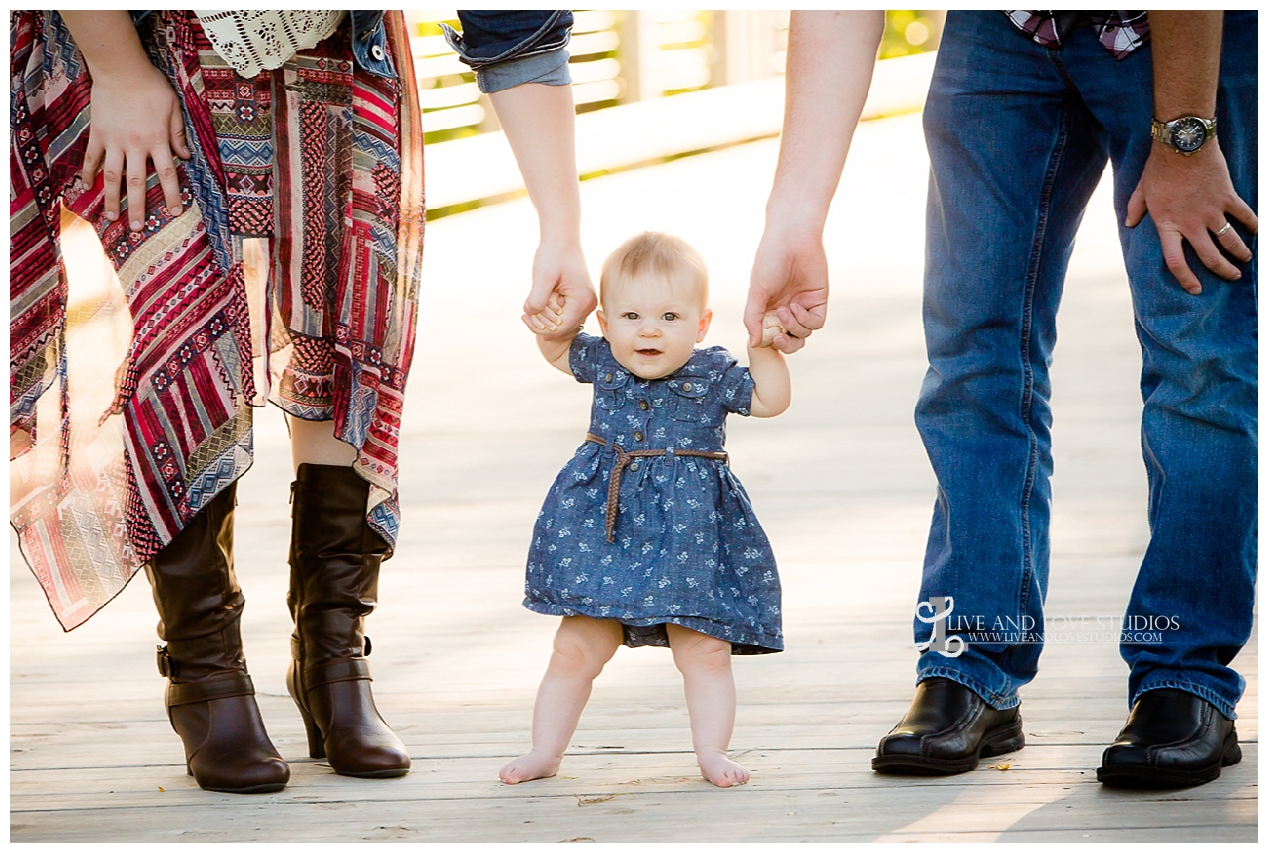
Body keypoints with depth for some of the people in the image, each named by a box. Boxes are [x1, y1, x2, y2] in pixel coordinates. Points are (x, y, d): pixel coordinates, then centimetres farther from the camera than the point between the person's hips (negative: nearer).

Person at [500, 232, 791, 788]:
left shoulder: (713, 375, -6)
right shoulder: (602, 362, 1)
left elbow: (771, 400, 0)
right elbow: (560, 352, 20)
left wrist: (765, 346, -12)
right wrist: (548, 328, 0)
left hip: (689, 527, -2)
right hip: (602, 528, 2)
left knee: (705, 650, 0)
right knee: (576, 649, 6)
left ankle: (711, 752, 11)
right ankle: (545, 751, 15)